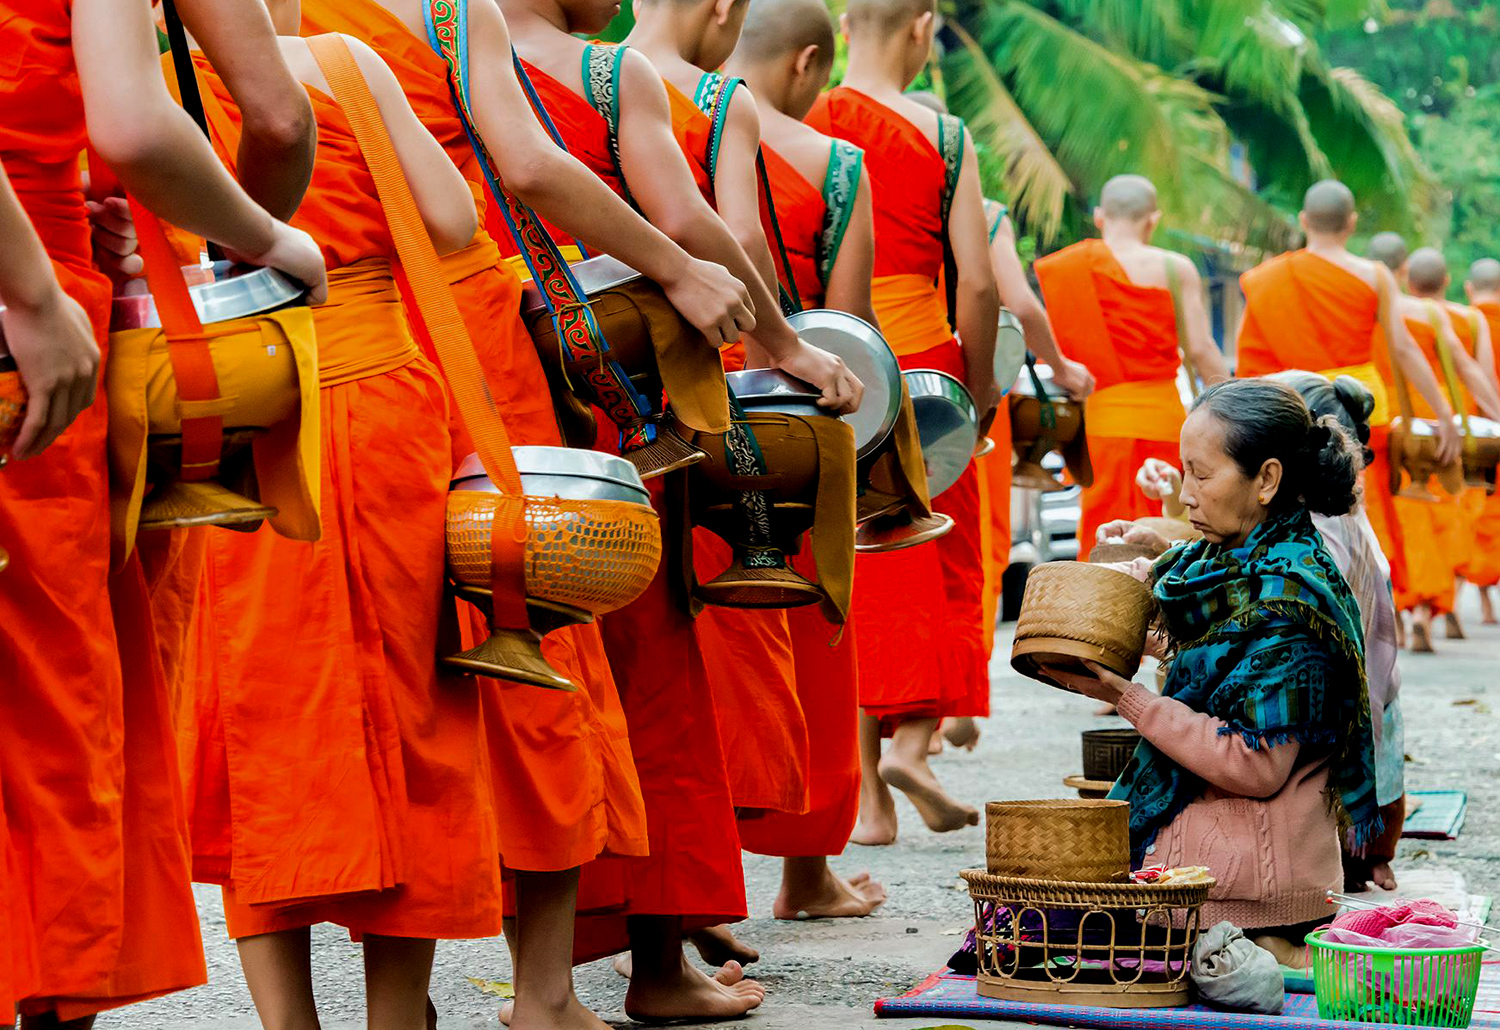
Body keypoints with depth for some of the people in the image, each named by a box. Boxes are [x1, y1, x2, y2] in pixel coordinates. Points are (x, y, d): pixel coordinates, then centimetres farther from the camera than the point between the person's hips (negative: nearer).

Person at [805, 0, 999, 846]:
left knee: (847, 574, 8)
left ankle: (867, 795, 8)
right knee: (938, 563, 13)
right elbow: (978, 283, -6)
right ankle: (912, 740, -4)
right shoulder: (943, 137, -4)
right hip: (920, 363, -2)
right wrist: (980, 386, 7)